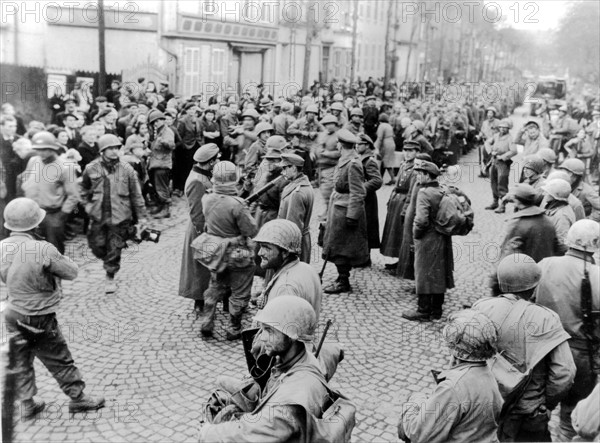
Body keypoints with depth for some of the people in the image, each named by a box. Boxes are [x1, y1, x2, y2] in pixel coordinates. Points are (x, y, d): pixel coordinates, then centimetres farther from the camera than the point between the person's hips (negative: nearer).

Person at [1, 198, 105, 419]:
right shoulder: (44, 250, -27)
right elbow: (71, 272, -14)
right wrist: (61, 258, 2)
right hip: (39, 319, -6)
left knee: (20, 361, 20)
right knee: (60, 360, 11)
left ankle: (26, 403, 30)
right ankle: (77, 397, 26)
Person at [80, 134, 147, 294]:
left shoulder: (126, 169, -7)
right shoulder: (91, 169, -3)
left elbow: (136, 195, -1)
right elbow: (84, 189, 16)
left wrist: (141, 216, 0)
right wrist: (87, 204, 4)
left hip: (119, 217, -2)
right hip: (98, 216, 2)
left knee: (114, 249, 4)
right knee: (97, 246, 6)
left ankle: (110, 277, 23)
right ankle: (109, 261, 39)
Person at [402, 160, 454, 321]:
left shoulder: (424, 193, -18)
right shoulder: (443, 191, 5)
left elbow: (421, 220, -26)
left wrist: (415, 233, -10)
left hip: (427, 240, -8)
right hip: (443, 239, 8)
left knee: (424, 275, 2)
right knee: (440, 273, 14)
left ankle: (424, 311, 10)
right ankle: (436, 309, 24)